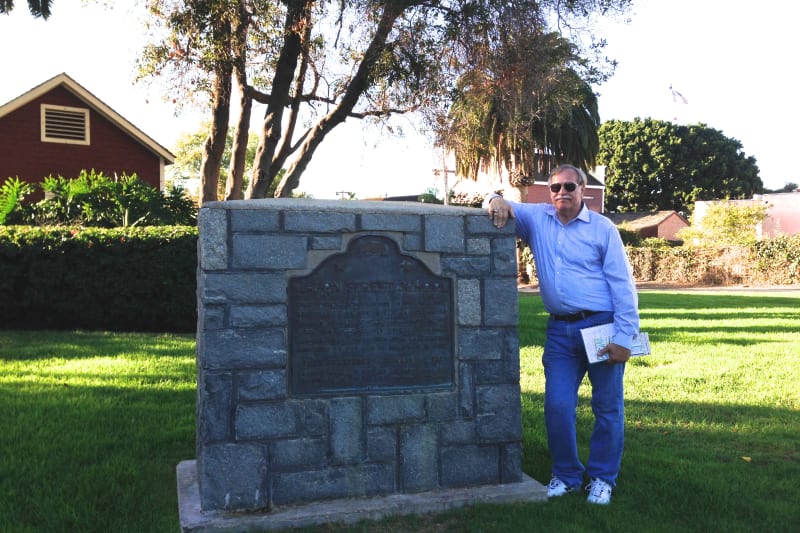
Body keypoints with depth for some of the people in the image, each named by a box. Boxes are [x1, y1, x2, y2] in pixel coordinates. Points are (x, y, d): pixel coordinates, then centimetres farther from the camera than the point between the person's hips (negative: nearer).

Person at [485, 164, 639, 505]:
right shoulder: (536, 219, 8)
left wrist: (623, 337, -10)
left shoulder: (602, 228, -2)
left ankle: (603, 477, 22)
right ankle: (566, 475, 21)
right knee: (557, 406, 2)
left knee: (608, 407, 6)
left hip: (601, 326, -2)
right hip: (560, 330, 3)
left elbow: (623, 285, -4)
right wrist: (497, 201, -14)